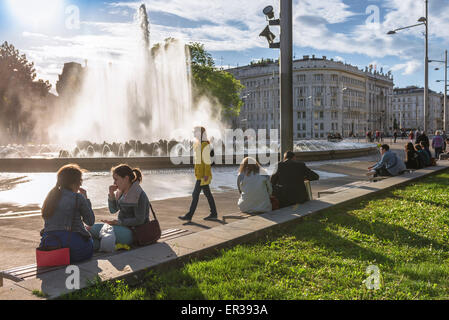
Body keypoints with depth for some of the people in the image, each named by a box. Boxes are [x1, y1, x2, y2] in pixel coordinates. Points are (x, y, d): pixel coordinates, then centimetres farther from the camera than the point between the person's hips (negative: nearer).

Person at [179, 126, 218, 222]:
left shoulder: (205, 146, -16)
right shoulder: (199, 145, 13)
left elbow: (207, 161, -19)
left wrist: (206, 175, -22)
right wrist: (197, 174, 21)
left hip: (203, 175, -10)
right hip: (200, 174, 10)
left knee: (195, 194, -8)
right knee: (207, 194, 12)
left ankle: (189, 215, -4)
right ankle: (214, 214, 19)